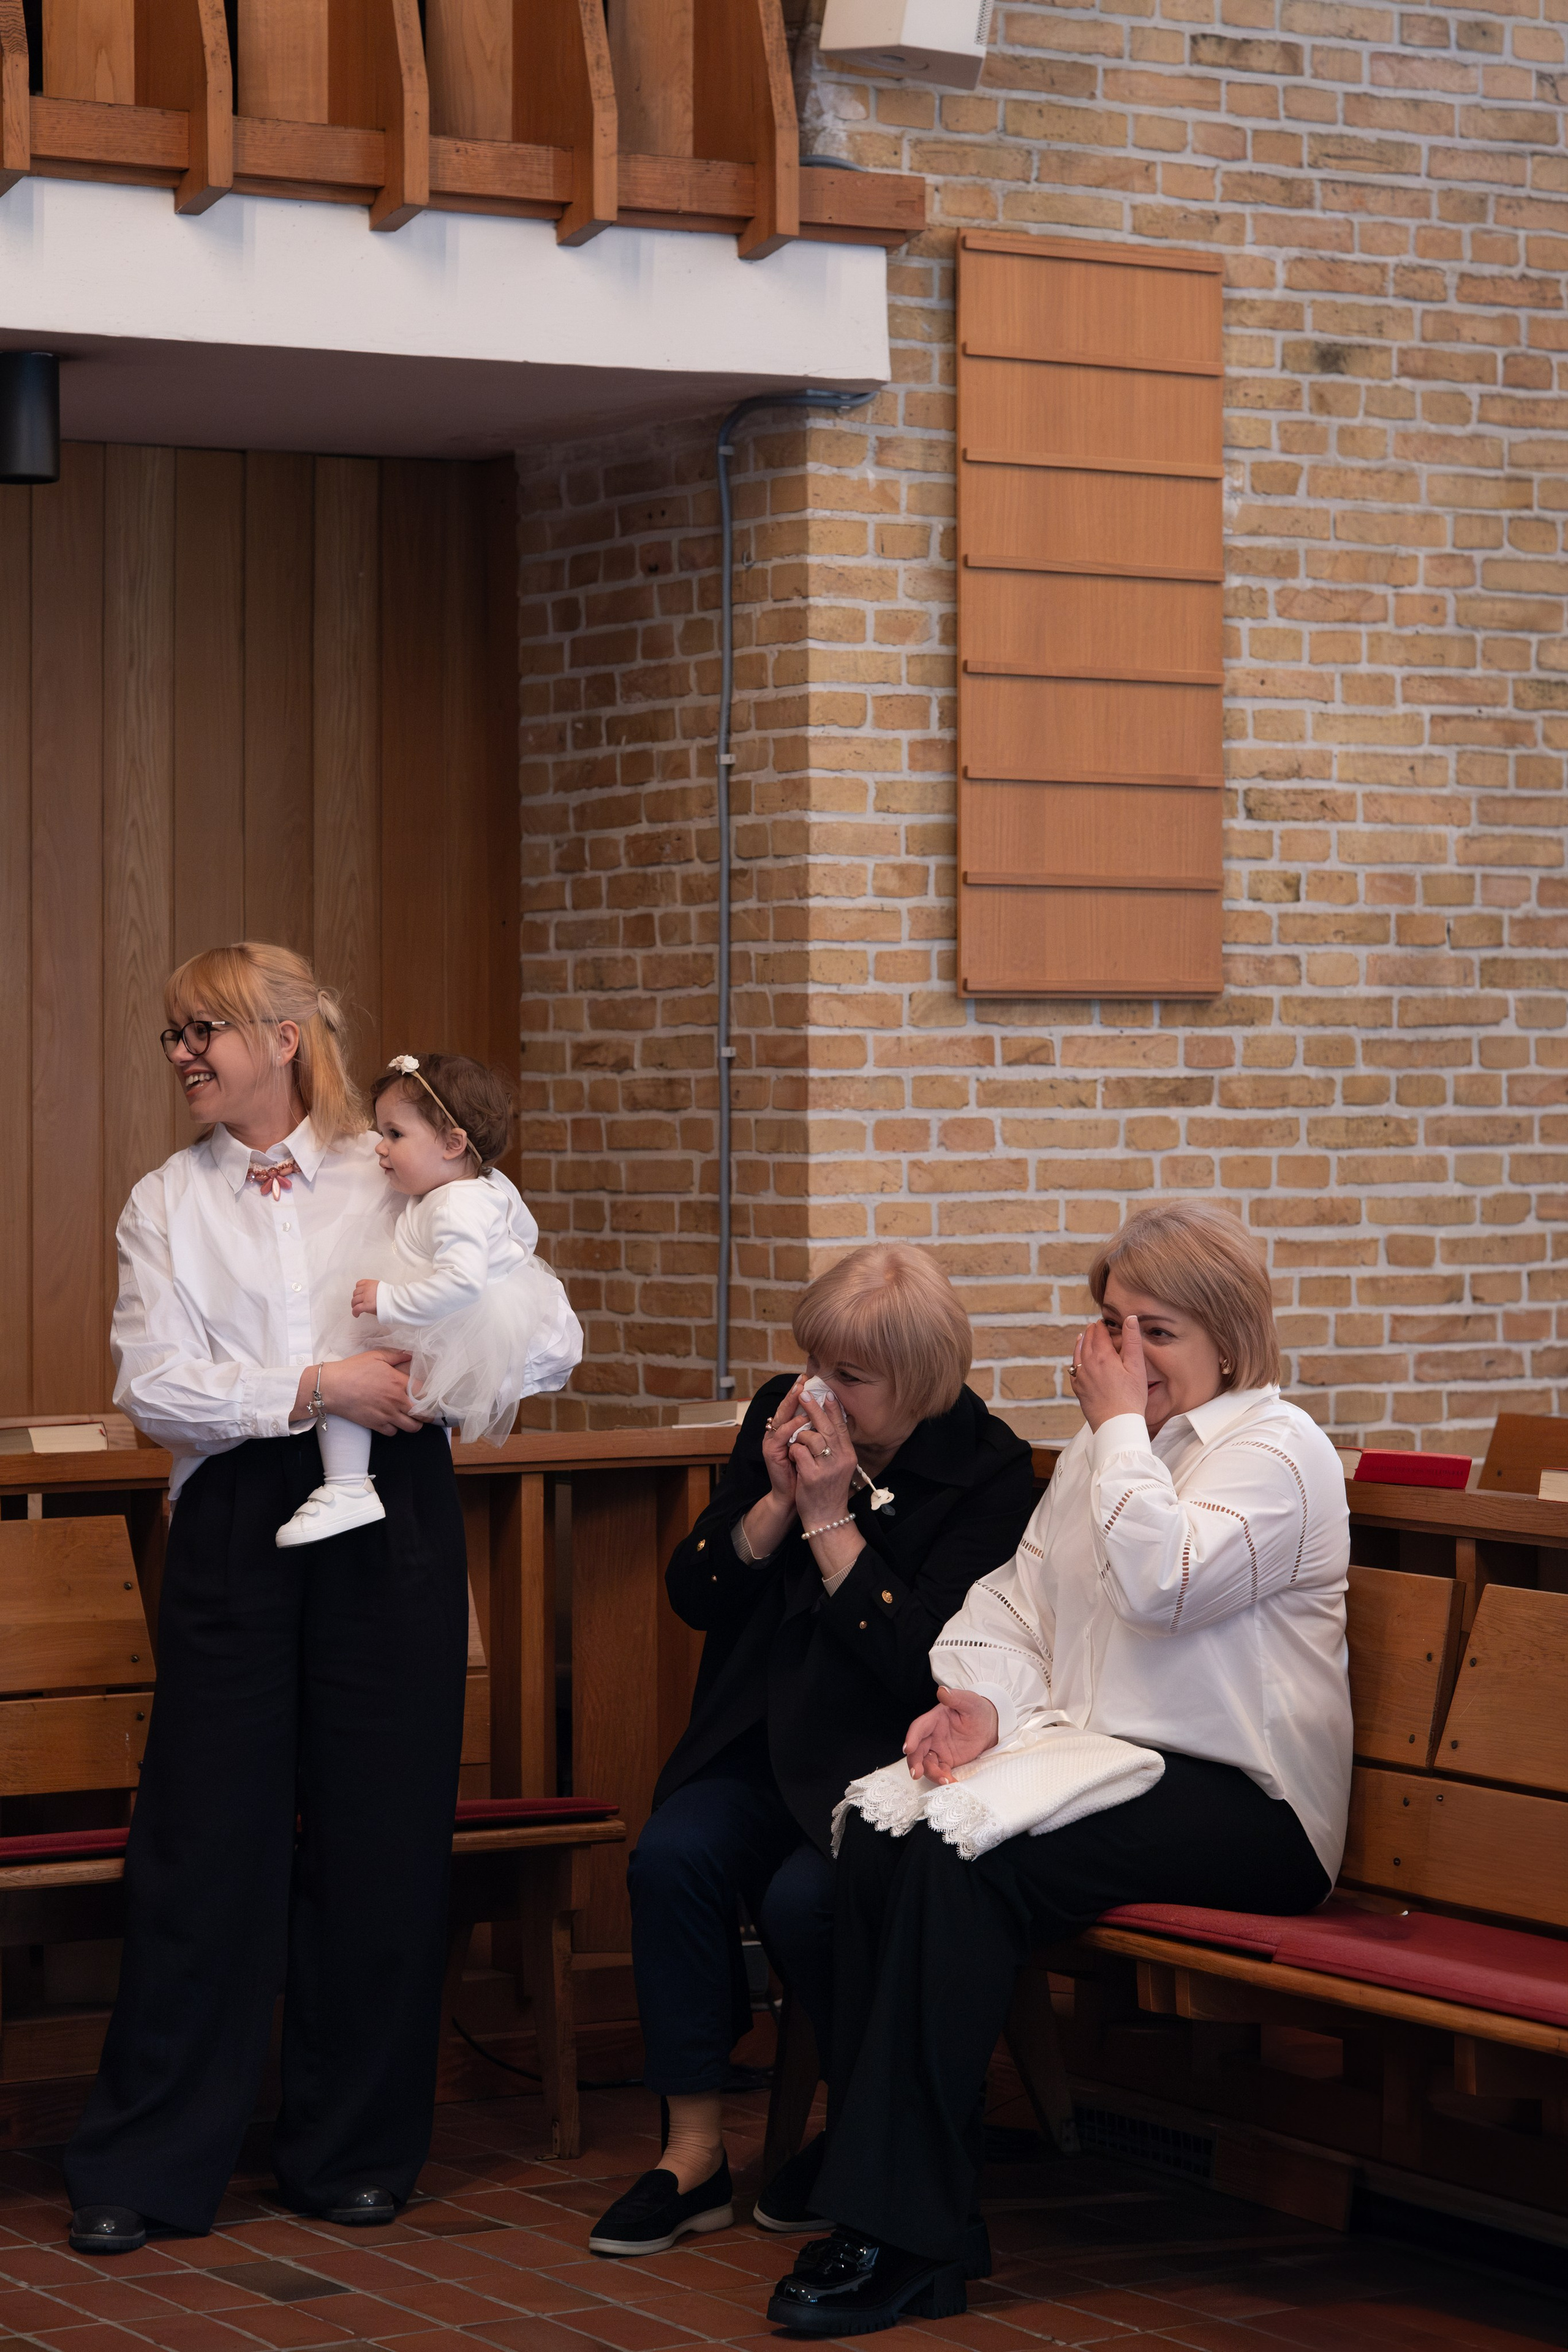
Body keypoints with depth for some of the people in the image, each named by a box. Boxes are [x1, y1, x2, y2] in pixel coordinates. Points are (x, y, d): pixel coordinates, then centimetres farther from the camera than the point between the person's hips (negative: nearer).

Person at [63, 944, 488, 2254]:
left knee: (380, 1835, 3)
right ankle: (146, 2168, 7)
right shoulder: (168, 1204, 9)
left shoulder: (393, 1176, 9)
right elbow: (156, 1391, -4)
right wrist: (316, 1387, -15)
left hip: (391, 1517, 0)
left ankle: (355, 2148, 17)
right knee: (207, 1836, -1)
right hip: (236, 1521, 0)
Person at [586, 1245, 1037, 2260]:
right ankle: (695, 2155, -17)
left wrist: (833, 1519, -19)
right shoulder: (780, 1418, 7)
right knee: (673, 1854, -25)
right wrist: (776, 1502, -10)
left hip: (882, 1761, -5)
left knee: (804, 1898, -30)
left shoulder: (989, 1473, -10)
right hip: (761, 1748, 5)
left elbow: (927, 1664, -19)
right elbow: (695, 1594, 6)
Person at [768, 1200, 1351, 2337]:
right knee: (878, 1838, -21)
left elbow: (1161, 1583, -21)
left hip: (1237, 1804, -7)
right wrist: (984, 1703, -5)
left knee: (970, 1861, -30)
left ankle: (907, 2241, -28)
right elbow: (1019, 1602, 16)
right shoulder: (1101, 1454, 22)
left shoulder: (1277, 1448, -4)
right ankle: (868, 2191, -21)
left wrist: (1122, 1424, -10)